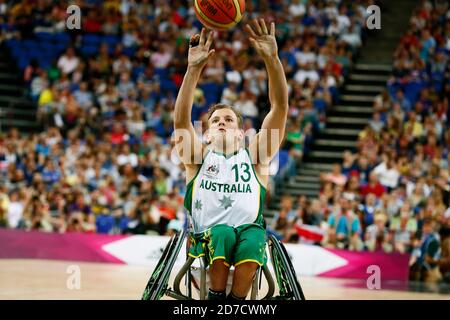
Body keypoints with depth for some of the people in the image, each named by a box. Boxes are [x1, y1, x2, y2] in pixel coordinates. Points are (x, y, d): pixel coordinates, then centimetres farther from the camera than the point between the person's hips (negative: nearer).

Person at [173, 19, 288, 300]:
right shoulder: (200, 156, 20)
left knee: (252, 241, -34)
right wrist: (194, 68, -10)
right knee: (223, 234, -35)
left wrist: (272, 59, -4)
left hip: (249, 228, 1)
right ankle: (216, 300, -17)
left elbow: (280, 107, 10)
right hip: (206, 235, -1)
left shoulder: (255, 156, 20)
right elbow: (181, 121, 1)